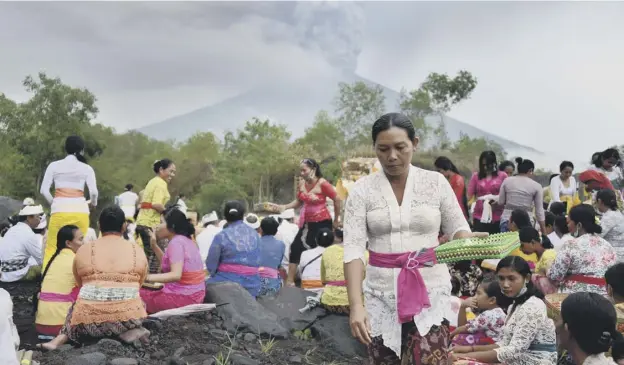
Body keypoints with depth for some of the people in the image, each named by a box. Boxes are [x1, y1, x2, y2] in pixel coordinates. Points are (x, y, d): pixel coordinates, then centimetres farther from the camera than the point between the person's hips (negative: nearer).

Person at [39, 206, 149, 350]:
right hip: (127, 317, -1)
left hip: (90, 320, 1)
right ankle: (127, 331, 2)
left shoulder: (83, 250, 7)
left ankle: (61, 339, 5)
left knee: (75, 308, 32)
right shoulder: (138, 251, 7)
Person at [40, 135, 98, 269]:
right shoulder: (86, 168, 7)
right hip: (80, 210, 0)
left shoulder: (54, 165, 8)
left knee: (52, 247, 4)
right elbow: (94, 192, -2)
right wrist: (93, 204, 19)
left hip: (60, 211, 0)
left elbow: (44, 190, 2)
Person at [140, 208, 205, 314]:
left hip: (183, 297, -10)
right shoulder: (186, 240, 13)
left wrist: (147, 277, -26)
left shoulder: (176, 242, -15)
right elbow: (168, 263, 21)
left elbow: (176, 275, -25)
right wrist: (154, 245, 16)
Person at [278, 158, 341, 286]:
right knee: (296, 247, -1)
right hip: (308, 223, 6)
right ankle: (290, 281, 3)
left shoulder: (322, 183, -17)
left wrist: (336, 220, -3)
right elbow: (299, 201, 12)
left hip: (322, 223, -6)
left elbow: (337, 200, -11)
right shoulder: (302, 183, 0)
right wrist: (285, 207, -6)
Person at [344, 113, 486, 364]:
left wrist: (470, 241, -18)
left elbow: (457, 229, 7)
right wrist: (355, 304, -21)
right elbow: (353, 248, -10)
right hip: (381, 291, 1)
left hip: (430, 289, -1)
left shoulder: (436, 182, 0)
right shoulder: (362, 189, -3)